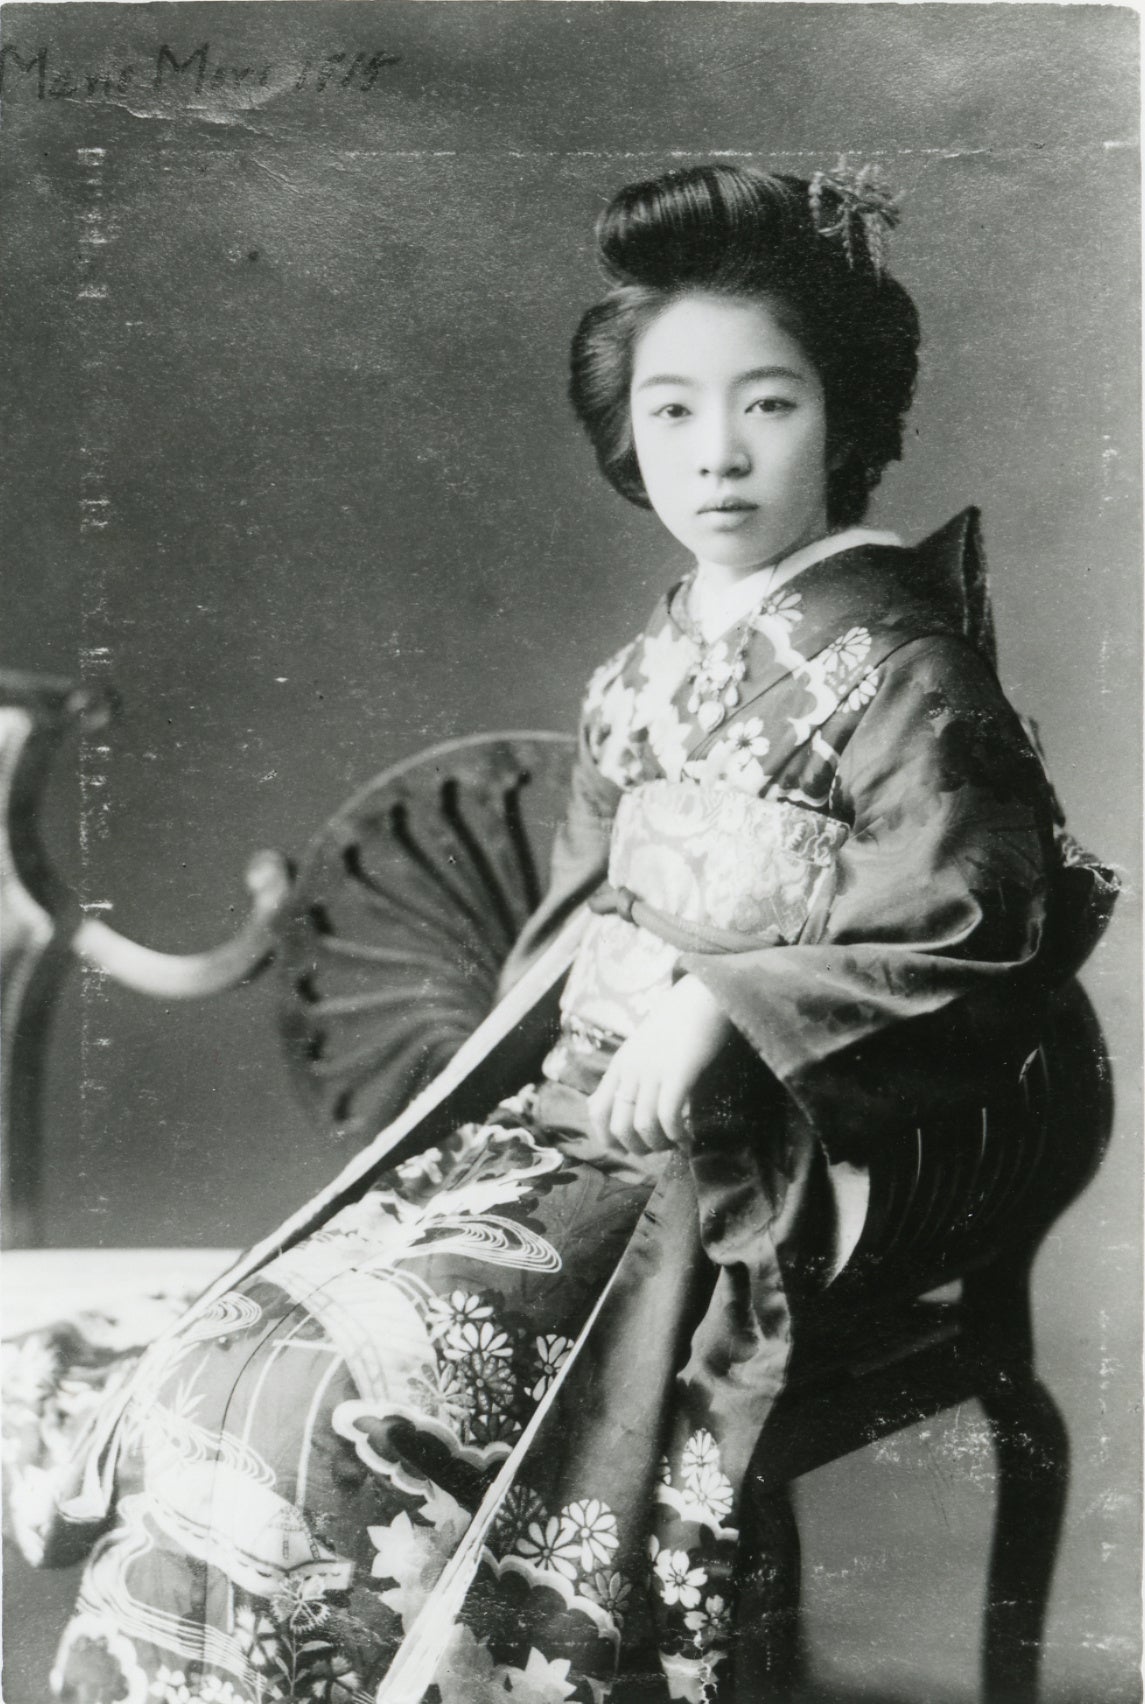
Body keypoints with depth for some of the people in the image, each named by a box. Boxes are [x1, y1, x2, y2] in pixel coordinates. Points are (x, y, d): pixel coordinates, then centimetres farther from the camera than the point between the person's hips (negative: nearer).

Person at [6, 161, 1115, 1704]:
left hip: (740, 1169, -7)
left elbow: (972, 912, -15)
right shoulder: (643, 673, 15)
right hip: (584, 1108, 7)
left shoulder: (889, 662, -6)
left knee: (335, 1401, -22)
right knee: (222, 1369, -8)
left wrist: (728, 1004, -20)